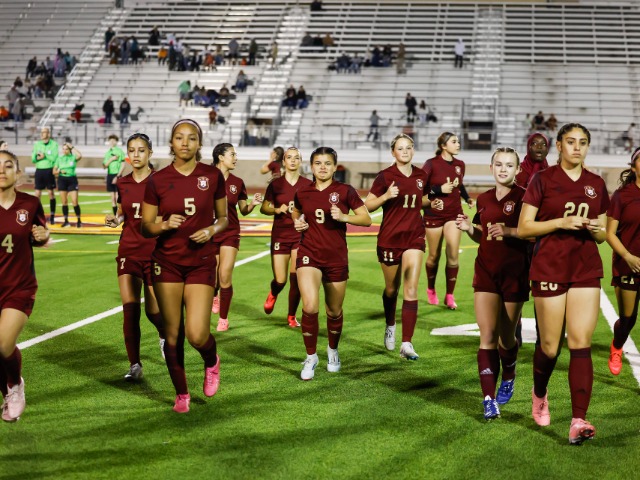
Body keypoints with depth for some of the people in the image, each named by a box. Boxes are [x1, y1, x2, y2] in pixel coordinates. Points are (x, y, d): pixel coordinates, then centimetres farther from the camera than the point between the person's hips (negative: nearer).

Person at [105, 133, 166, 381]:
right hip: (128, 251, 3)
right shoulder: (123, 183, 6)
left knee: (154, 310, 1)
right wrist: (115, 219, -3)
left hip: (155, 252, -3)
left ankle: (164, 335, 36)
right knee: (130, 311, -4)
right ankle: (135, 365, 5)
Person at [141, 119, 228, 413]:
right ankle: (181, 394, 23)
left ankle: (212, 361, 25)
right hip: (167, 262, 1)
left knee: (197, 334, -11)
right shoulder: (157, 180, -2)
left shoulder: (213, 176, -1)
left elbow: (223, 217, 10)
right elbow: (145, 228, 2)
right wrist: (165, 225, -17)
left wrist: (212, 229, -11)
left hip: (201, 262, -1)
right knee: (172, 335, 4)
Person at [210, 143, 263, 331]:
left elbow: (243, 211, 10)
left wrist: (253, 203, -9)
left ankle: (223, 318, 9)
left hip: (230, 234, 2)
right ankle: (214, 296, 42)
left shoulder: (237, 183, 4)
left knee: (225, 278, -7)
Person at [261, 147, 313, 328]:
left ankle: (291, 316, 12)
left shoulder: (308, 185, -1)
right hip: (280, 236, 0)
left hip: (300, 235, 0)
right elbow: (264, 208, 6)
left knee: (296, 279, -7)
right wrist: (277, 210, -13)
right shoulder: (276, 184, 0)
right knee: (280, 280, -1)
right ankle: (273, 294, 38)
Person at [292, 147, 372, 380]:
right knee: (310, 307, -19)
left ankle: (333, 350, 41)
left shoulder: (345, 191, -5)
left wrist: (344, 216, -18)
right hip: (309, 255, 0)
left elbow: (367, 219, -2)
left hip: (337, 258, 0)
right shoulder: (302, 193, 2)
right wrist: (297, 223, 0)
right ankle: (311, 357, 1)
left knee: (334, 312, 12)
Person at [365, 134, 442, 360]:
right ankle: (390, 327, 43)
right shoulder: (385, 176, -7)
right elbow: (367, 205, -8)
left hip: (414, 238, 2)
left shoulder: (421, 176, 4)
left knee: (411, 290, -9)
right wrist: (386, 196, -24)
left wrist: (432, 202, 0)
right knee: (392, 289, 14)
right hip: (389, 239, -2)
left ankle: (406, 344, -11)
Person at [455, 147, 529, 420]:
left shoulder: (523, 197, -6)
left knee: (506, 337, 10)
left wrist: (509, 231, -24)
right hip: (486, 271, 3)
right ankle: (489, 399, -9)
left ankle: (508, 380, 39)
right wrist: (469, 229, 0)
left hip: (514, 273, -3)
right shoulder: (483, 199, 10)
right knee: (487, 336, -7)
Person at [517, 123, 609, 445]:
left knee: (581, 345, -7)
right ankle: (539, 395, 35)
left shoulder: (597, 185, 9)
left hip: (586, 270, 3)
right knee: (550, 346, 4)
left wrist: (596, 230, -7)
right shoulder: (543, 180, -2)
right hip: (550, 270, -3)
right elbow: (523, 228, -5)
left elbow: (602, 234, 16)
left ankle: (578, 421, -10)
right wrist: (561, 222, -17)